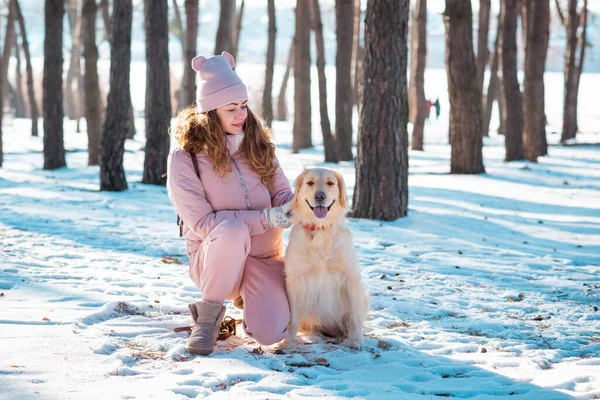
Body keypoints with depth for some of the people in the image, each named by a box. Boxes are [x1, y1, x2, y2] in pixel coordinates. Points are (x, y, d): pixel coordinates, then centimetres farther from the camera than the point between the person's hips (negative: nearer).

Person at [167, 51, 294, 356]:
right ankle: (208, 314, -13)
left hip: (264, 258, 4)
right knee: (232, 231, -40)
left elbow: (283, 193, 4)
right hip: (214, 258, -4)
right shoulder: (184, 159, -12)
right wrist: (265, 219, -24)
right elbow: (203, 223, -16)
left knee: (270, 334, -23)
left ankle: (249, 299, 17)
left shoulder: (257, 145, 3)